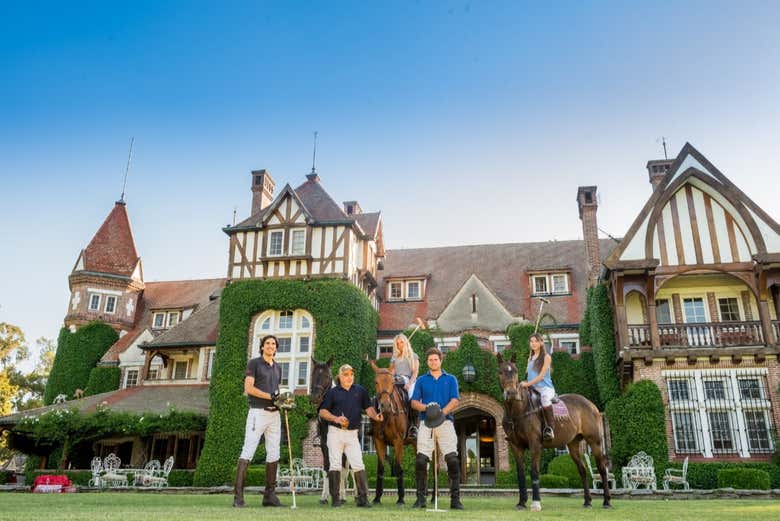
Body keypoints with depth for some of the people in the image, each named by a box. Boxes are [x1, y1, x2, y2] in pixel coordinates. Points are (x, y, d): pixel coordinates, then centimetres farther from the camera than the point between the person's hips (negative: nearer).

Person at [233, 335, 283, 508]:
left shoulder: (278, 368, 19)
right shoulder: (254, 363, 1)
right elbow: (248, 387, -9)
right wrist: (270, 396, -16)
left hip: (274, 414, 7)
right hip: (258, 412, -7)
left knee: (274, 453, 5)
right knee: (248, 451, -10)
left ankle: (269, 495, 9)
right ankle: (238, 495, -11)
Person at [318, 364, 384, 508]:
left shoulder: (360, 390, 9)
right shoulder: (333, 392, 3)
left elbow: (368, 408, 8)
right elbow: (322, 412, 1)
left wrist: (375, 416, -12)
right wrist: (336, 418, -15)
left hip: (352, 433, 1)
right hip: (335, 432, -1)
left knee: (358, 465, -2)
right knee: (335, 465, 2)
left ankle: (363, 498, 3)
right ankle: (335, 498, 10)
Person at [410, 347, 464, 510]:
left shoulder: (450, 379, 12)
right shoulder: (421, 380, 14)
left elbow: (455, 401, 1)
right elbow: (414, 402, 7)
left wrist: (442, 412, -15)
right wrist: (426, 408, -13)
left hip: (445, 421, -1)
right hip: (426, 422, 1)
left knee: (452, 459, -7)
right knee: (421, 460, -5)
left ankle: (455, 499, 1)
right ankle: (421, 498, 6)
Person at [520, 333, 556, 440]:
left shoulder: (546, 357, -5)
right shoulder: (531, 356, 14)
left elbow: (541, 376, -13)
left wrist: (527, 384, -19)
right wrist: (525, 384, 3)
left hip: (545, 388, -7)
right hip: (532, 388, 7)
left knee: (545, 400, -38)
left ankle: (549, 428, -25)